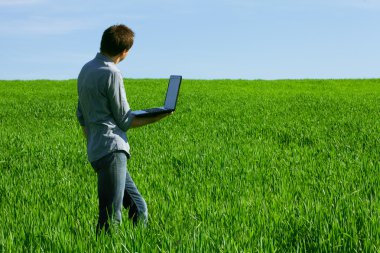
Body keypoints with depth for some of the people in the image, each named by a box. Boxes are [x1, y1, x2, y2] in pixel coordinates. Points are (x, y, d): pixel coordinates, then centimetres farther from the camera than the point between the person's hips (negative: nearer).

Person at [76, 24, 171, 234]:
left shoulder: (86, 69, 16)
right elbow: (125, 121, -6)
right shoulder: (111, 74, -11)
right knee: (111, 216, -11)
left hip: (96, 150, 10)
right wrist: (156, 117, 3)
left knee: (138, 208, 13)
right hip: (112, 149, -10)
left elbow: (81, 116, 23)